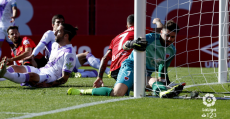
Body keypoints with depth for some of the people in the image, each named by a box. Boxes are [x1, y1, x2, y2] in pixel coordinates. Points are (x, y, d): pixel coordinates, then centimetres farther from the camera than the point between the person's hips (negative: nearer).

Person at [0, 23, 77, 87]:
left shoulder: (69, 53, -14)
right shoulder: (55, 45, 16)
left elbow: (64, 78, -18)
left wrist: (48, 85, -29)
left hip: (52, 77, -9)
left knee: (31, 75, -38)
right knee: (15, 68, -11)